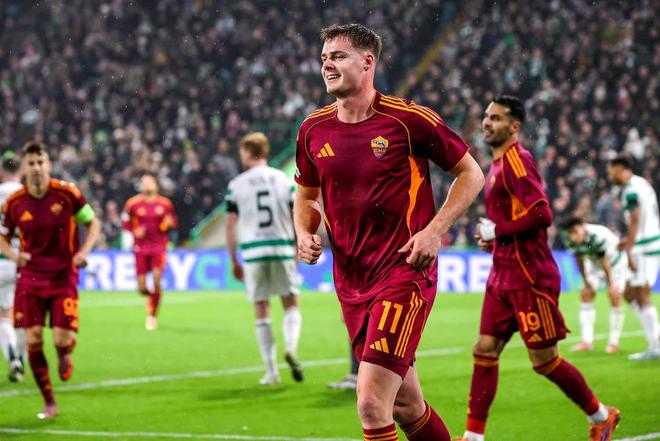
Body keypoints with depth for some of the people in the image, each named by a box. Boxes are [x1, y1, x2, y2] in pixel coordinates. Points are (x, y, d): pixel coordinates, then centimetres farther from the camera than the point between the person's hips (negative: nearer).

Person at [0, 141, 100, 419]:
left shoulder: (67, 193, -7)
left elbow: (93, 223, 4)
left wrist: (84, 251, -13)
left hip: (63, 278, -1)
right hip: (30, 278, 2)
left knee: (63, 340, -11)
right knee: (33, 342, -5)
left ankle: (64, 354, 30)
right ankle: (49, 403, 10)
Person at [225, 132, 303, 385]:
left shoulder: (235, 185, 2)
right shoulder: (285, 180, 5)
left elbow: (231, 225, 1)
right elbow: (297, 220, 4)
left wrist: (234, 261, 7)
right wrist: (298, 253, 14)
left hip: (252, 251, 0)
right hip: (282, 249, 0)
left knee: (261, 312, 6)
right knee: (292, 305, 10)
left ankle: (271, 372, 5)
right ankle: (291, 349, -18)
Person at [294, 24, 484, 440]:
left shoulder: (409, 119, -9)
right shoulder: (313, 130, 6)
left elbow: (471, 173, 1)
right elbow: (306, 195, 22)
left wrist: (434, 230, -11)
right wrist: (305, 234, 1)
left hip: (405, 274, -6)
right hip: (350, 281, 6)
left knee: (372, 403, -18)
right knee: (406, 406, 12)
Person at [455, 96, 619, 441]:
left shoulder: (517, 160, -14)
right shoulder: (498, 165, 16)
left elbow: (542, 215, -24)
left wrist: (498, 230, -15)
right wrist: (493, 239, 11)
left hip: (529, 277, -9)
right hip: (504, 274, 9)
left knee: (544, 361, -2)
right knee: (485, 350, 3)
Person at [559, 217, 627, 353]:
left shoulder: (598, 236, -42)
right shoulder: (570, 240, -24)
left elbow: (605, 262, -32)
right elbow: (579, 260, -8)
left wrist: (611, 284, -22)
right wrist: (586, 281, 0)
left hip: (616, 262, -5)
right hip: (595, 264, 6)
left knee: (615, 297, -12)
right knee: (586, 294, -3)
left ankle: (614, 342, -4)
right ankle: (587, 341, -3)